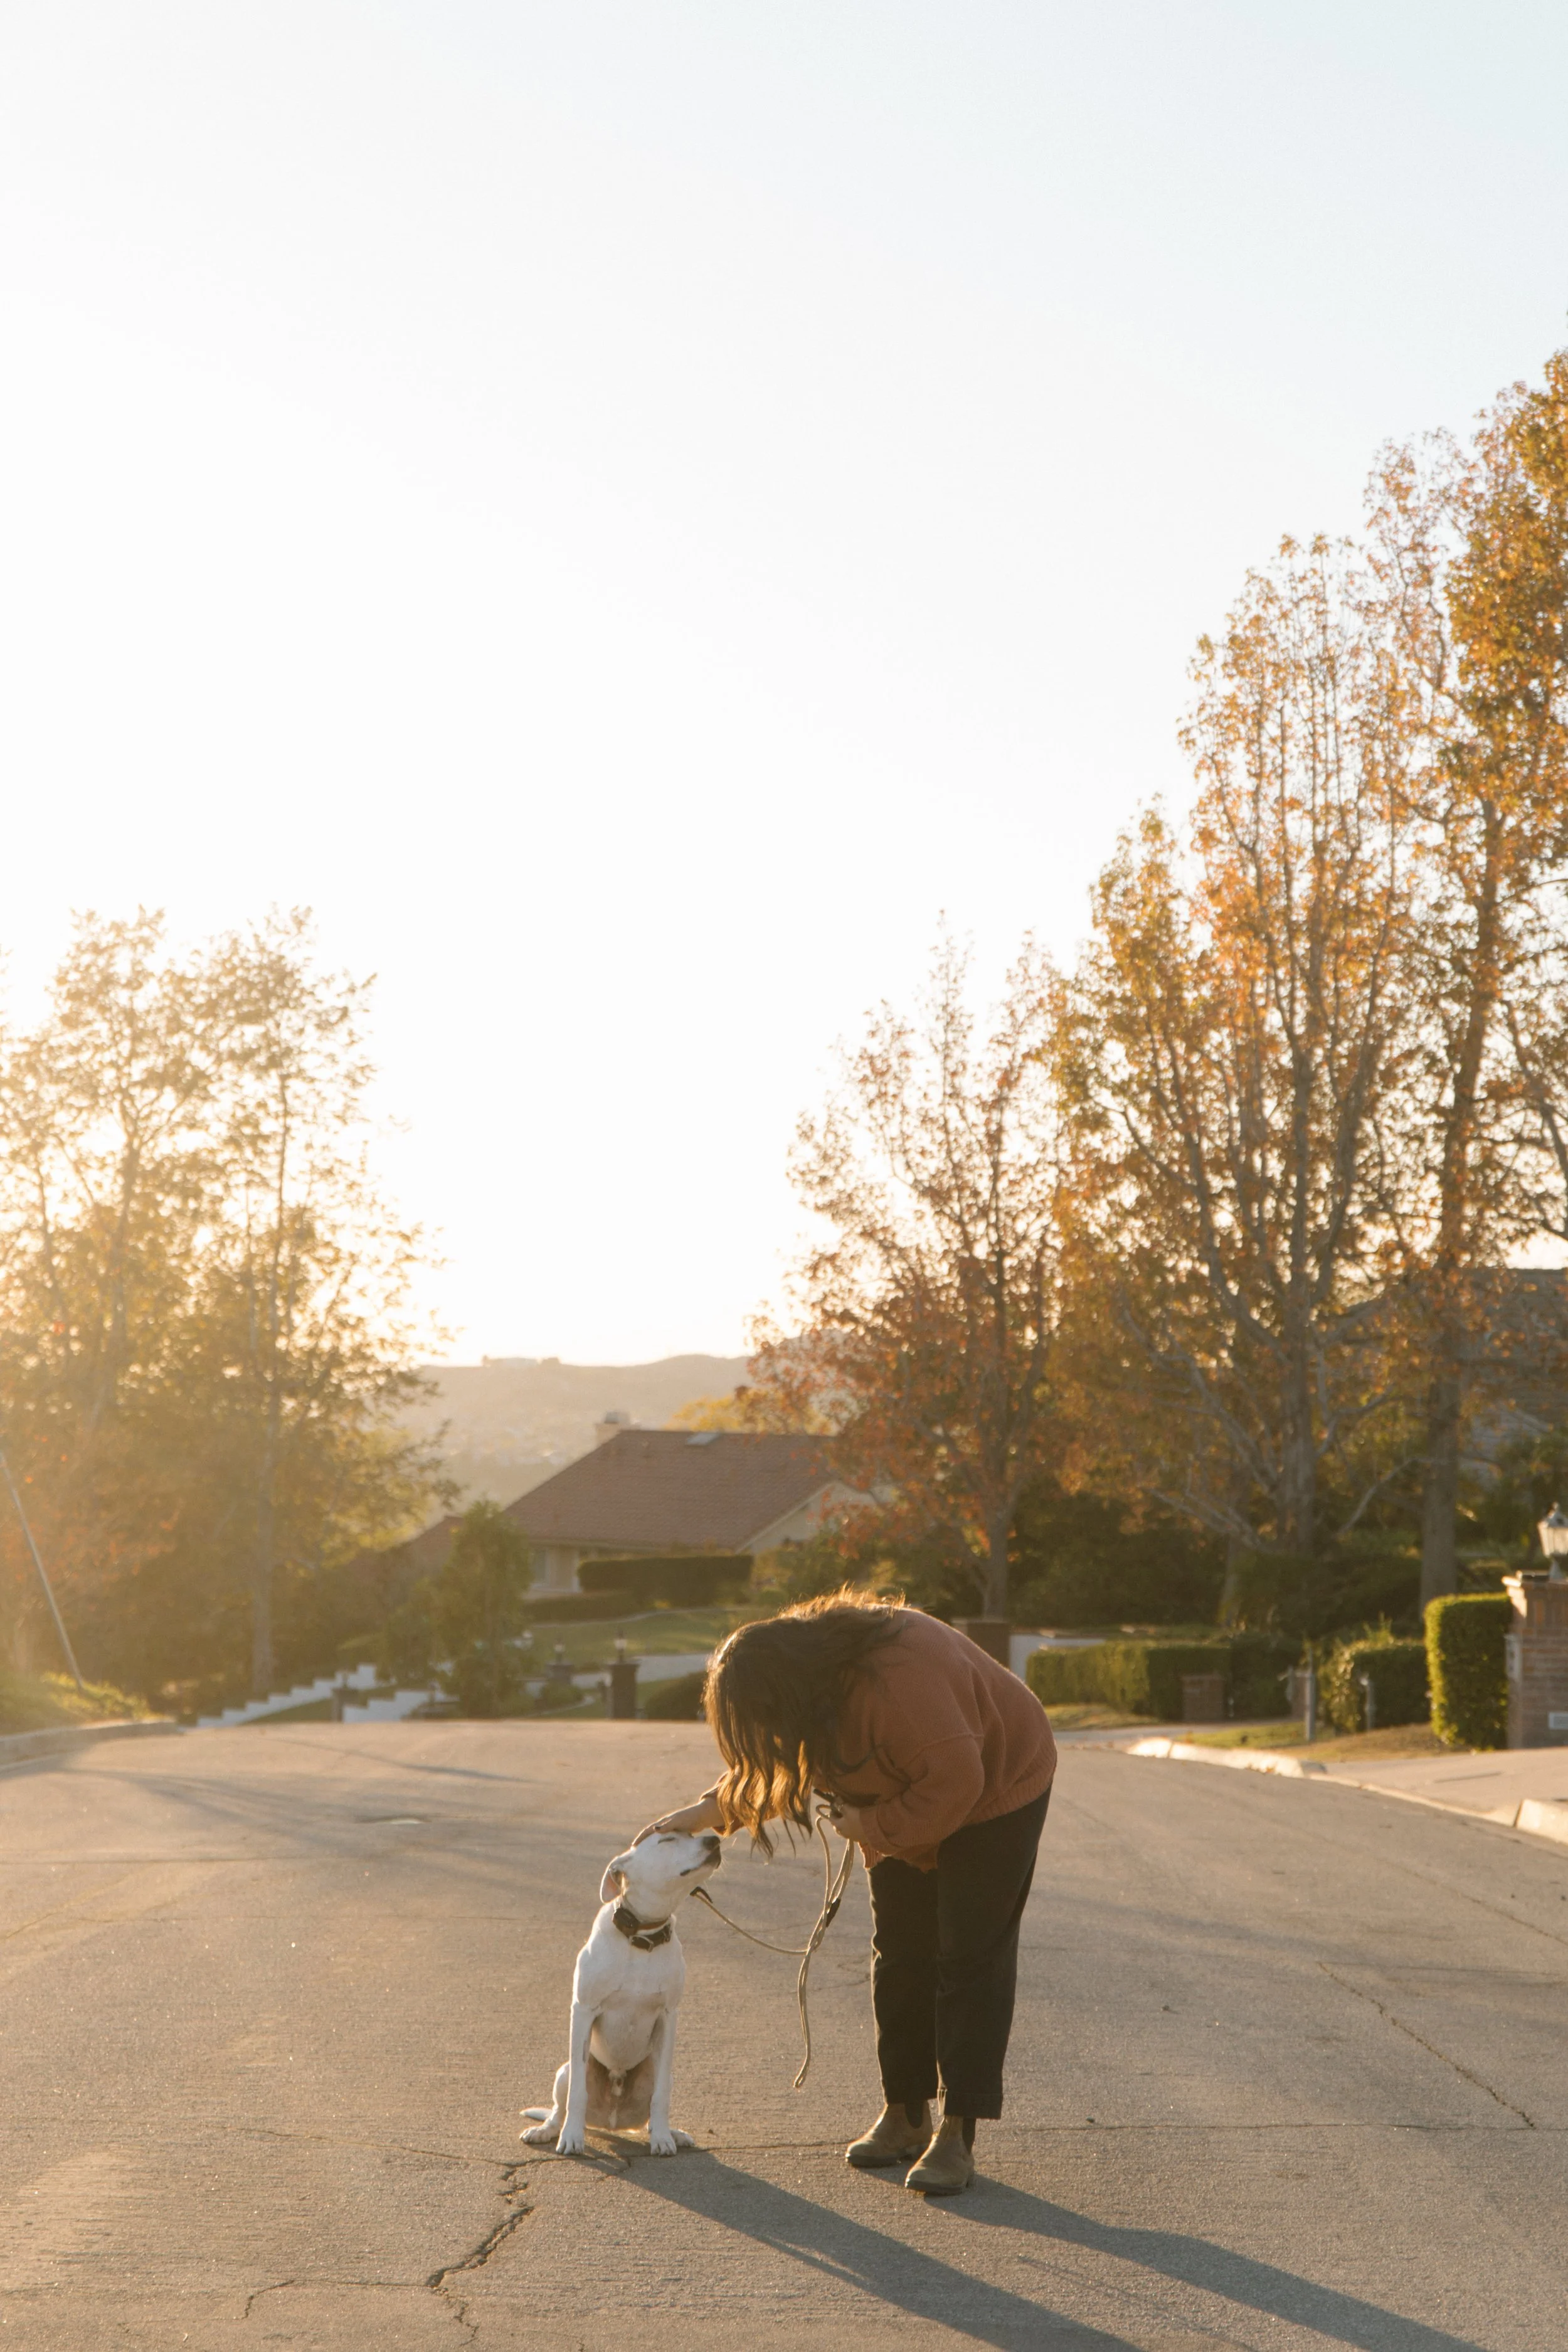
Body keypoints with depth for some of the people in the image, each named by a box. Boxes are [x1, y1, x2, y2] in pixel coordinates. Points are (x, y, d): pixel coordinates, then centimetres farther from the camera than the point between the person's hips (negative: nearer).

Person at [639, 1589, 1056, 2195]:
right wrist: (701, 1814, -4)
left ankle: (956, 2138, -8)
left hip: (993, 1791, -8)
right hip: (906, 1800, 8)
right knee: (901, 1956, 8)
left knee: (970, 1960, -10)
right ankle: (906, 2117, 18)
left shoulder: (897, 1679, -40)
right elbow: (771, 1761, 4)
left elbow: (954, 1780, -37)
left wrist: (872, 1825, -26)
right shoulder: (806, 1665, -12)